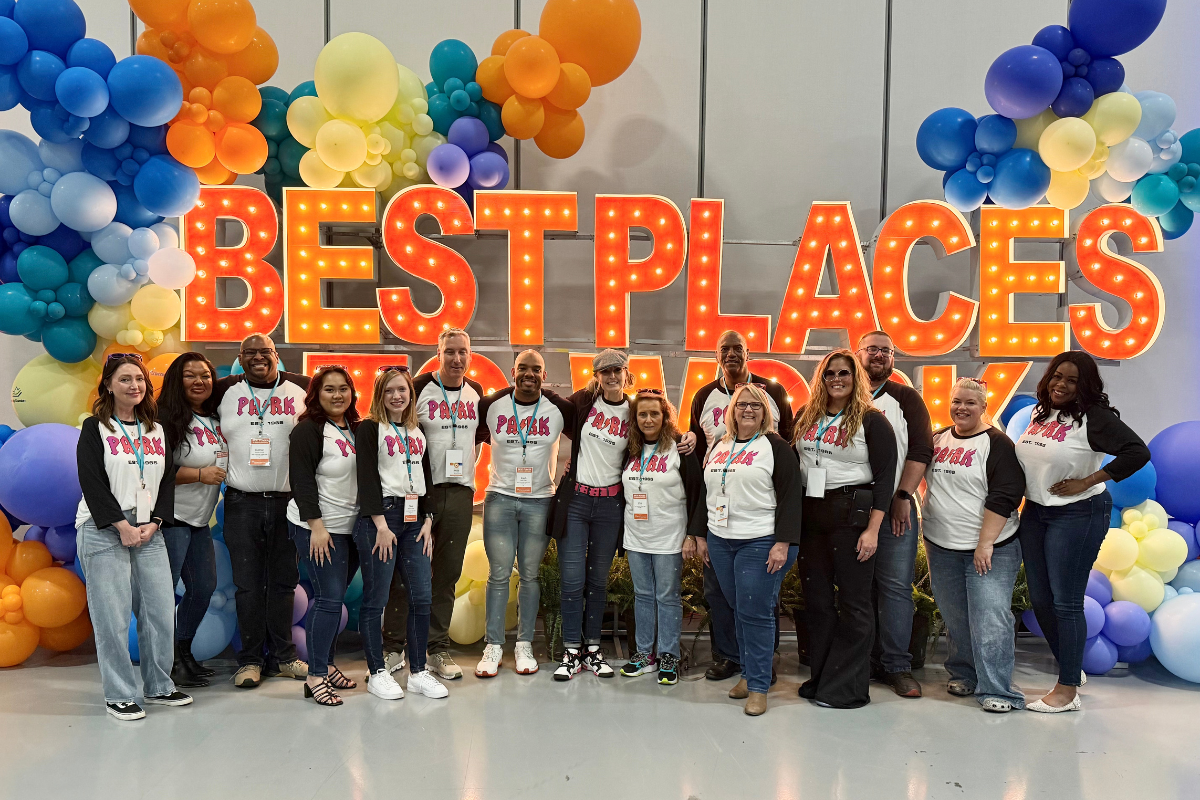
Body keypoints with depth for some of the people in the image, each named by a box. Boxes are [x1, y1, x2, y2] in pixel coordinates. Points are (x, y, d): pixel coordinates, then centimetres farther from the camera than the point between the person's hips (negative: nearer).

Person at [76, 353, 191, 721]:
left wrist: (152, 524, -3)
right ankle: (119, 695, 10)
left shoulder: (156, 429, 13)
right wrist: (122, 527, -13)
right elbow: (92, 483, -8)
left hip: (148, 532, 4)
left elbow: (167, 480, 10)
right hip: (104, 532, -4)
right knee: (113, 616, -3)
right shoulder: (95, 428, 0)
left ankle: (158, 686, 18)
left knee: (162, 610, 2)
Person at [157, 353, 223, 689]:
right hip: (171, 518, -8)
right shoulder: (169, 420, -13)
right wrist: (199, 474, -19)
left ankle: (183, 653, 29)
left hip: (200, 520, 9)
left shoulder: (215, 418, 10)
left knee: (204, 587, 14)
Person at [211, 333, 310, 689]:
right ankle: (250, 659, 16)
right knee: (248, 583, 5)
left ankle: (282, 656, 21)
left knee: (283, 580, 9)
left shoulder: (302, 389, 2)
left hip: (288, 500, 0)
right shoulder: (225, 391, 4)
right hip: (242, 503, 0)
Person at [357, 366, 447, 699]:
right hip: (381, 515, -5)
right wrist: (381, 525, -14)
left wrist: (428, 521, 6)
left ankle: (417, 672, 12)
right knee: (375, 597, -1)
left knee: (422, 596, 2)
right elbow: (367, 478, -8)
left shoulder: (418, 433, 17)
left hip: (414, 518, 5)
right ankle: (378, 672, 12)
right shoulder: (369, 429, 0)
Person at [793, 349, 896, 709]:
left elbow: (885, 476, -7)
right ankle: (820, 677, 22)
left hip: (852, 512, -5)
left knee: (853, 600, 1)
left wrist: (873, 529, -14)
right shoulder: (805, 417, 11)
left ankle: (849, 687, 10)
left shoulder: (871, 420, -3)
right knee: (816, 598, 10)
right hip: (809, 514, 5)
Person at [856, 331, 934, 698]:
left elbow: (921, 448, -1)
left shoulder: (906, 398, 7)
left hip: (895, 507, -1)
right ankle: (865, 661, 17)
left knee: (896, 585, -2)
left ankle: (897, 665, 7)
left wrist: (903, 496, -10)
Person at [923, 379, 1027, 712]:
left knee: (989, 619, -8)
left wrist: (986, 543, -18)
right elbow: (924, 479, 22)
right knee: (955, 619, 14)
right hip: (941, 547, 6)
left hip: (989, 549, -6)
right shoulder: (938, 440, 10)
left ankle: (997, 690, -2)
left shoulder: (997, 444, -8)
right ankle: (963, 674, 29)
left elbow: (1004, 497, -14)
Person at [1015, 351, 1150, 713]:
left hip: (1077, 514, -7)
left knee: (1066, 601, -2)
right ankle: (1072, 668, 31)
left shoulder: (1093, 416, -12)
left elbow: (1138, 452, -22)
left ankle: (1067, 690, 9)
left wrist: (1087, 483, -19)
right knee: (1039, 599, 12)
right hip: (1034, 511, 7)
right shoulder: (1040, 413, 8)